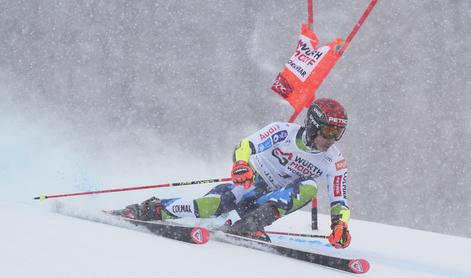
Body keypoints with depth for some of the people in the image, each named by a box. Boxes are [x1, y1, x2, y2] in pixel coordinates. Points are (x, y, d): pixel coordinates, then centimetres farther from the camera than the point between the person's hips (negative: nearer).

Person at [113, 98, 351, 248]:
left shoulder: (334, 162, -12)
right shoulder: (285, 132, -19)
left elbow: (339, 201, -8)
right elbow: (245, 146, -25)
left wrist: (340, 224, -28)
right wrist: (241, 165, -46)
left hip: (277, 199, 3)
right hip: (251, 183, -3)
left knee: (309, 188, -29)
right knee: (213, 204, -31)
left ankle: (250, 224, -38)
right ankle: (151, 209, -15)